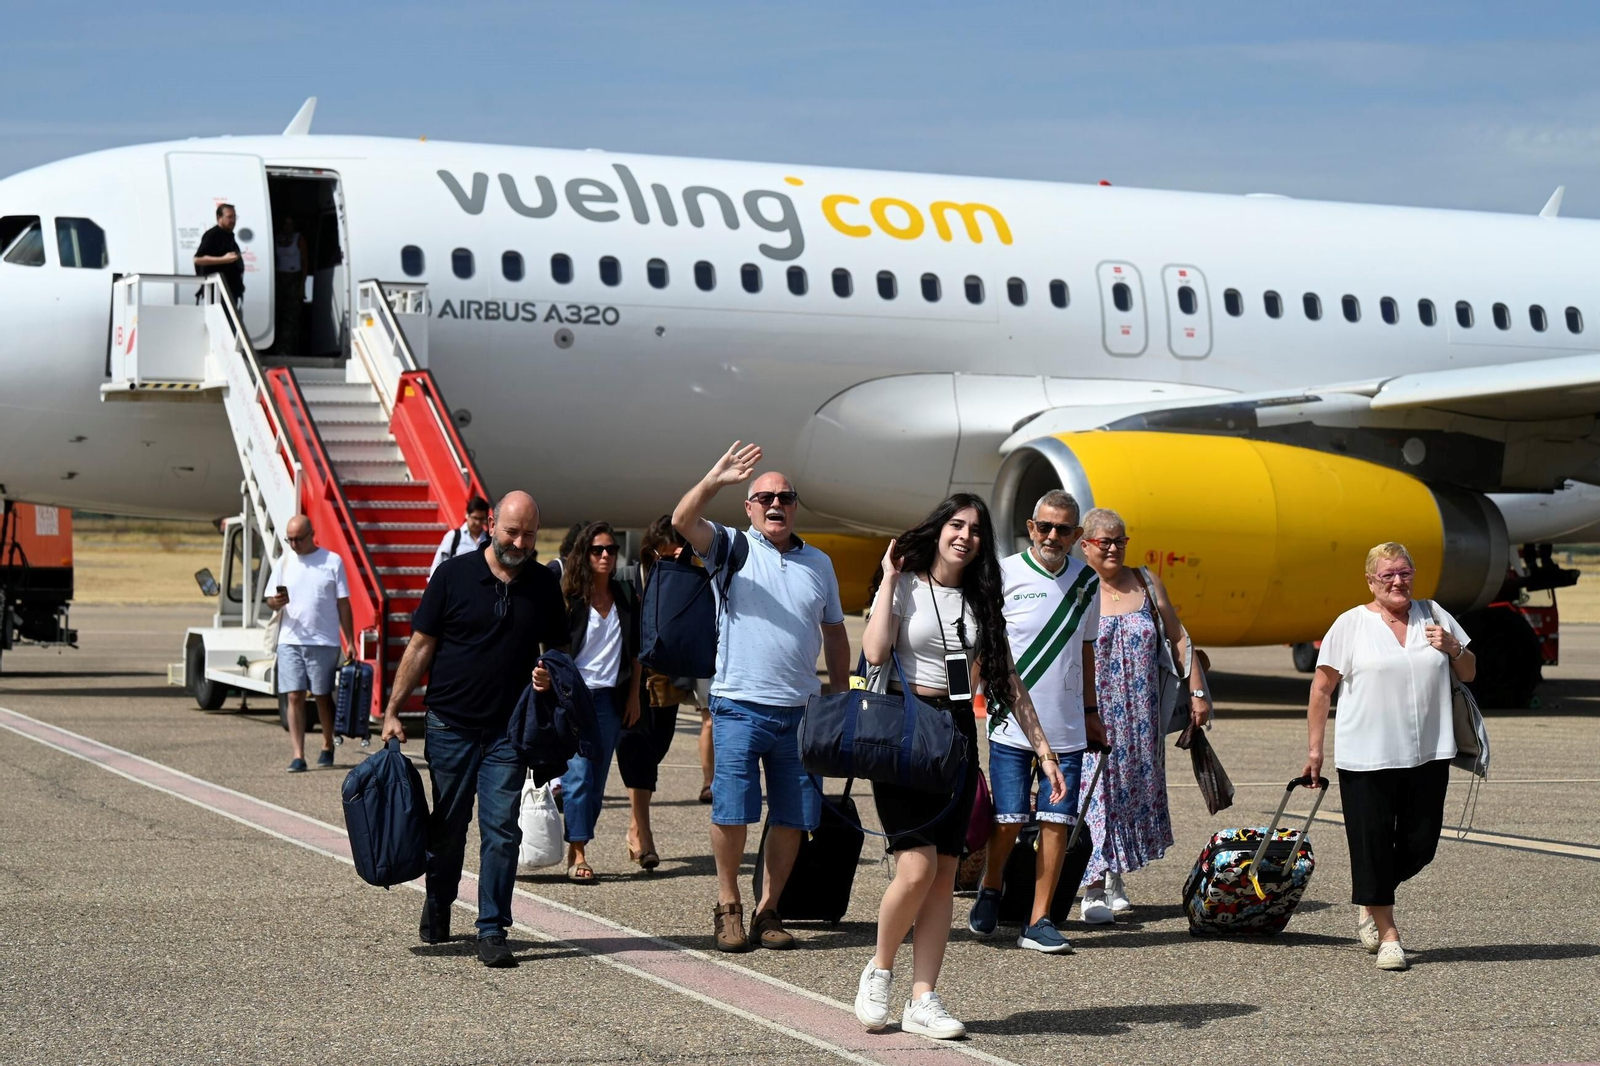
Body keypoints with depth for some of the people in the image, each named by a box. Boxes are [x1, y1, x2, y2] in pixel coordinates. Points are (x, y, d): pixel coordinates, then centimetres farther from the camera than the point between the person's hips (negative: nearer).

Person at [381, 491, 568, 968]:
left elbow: (558, 651, 14)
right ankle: (436, 911, 32)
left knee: (501, 830, -4)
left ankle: (492, 931, 1)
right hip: (451, 726, -1)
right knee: (447, 827, 11)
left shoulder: (544, 585, 5)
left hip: (509, 731, 1)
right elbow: (421, 646, 0)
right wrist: (393, 711, -2)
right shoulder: (454, 576, -3)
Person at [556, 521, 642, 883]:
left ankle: (576, 849, 13)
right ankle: (578, 856, -11)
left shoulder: (625, 596, 10)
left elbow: (635, 651, 16)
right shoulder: (570, 597, -5)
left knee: (597, 780, 5)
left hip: (610, 697, 5)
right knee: (579, 774, -12)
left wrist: (634, 696, 12)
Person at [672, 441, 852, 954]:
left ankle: (767, 910, 15)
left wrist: (841, 700, 16)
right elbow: (682, 521, -15)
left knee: (793, 818, 4)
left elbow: (835, 634, 21)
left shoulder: (819, 562, 15)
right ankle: (727, 903, 11)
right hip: (740, 706, -3)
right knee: (731, 812, -6)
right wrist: (714, 481, -32)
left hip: (801, 713, 4)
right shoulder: (732, 548, 3)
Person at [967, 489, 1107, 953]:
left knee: (1057, 821, 0)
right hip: (1012, 724, -3)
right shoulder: (1005, 573, -3)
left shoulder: (1087, 581, 9)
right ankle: (990, 890, 25)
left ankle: (1038, 920, 7)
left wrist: (1090, 712, 23)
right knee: (1009, 820, -4)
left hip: (1066, 728, 3)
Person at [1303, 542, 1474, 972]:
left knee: (1420, 843, 5)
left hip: (1428, 755, 4)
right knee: (1373, 843, -2)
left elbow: (1469, 674, 17)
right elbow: (1322, 689, 1)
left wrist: (1453, 648, -4)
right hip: (1366, 756, -3)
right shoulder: (1351, 624, -1)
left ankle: (1369, 898, 31)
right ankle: (1387, 933, 10)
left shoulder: (1435, 616, 10)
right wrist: (1314, 749, -2)